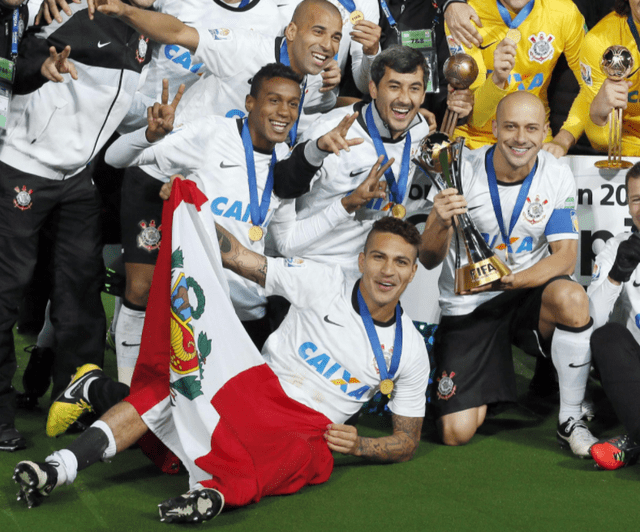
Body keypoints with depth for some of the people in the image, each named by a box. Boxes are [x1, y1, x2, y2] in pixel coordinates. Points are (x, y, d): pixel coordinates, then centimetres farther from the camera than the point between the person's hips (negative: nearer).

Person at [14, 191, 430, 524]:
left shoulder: (410, 349, 5)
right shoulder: (323, 283, 1)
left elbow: (407, 441, 12)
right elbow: (238, 257, -2)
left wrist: (359, 446, -9)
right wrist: (189, 206, -15)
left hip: (307, 433, -1)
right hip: (255, 388, 1)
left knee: (300, 455, -39)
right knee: (172, 384, -26)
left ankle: (217, 492, -66)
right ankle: (62, 466, -36)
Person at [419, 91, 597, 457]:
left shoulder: (557, 175, -8)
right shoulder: (464, 171, -12)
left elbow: (566, 258, -12)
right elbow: (429, 260, -13)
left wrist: (513, 280, -31)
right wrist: (441, 224, -36)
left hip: (529, 293, 1)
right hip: (468, 305, -1)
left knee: (572, 299, -36)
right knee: (456, 434, -12)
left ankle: (570, 421, -17)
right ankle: (484, 390, 27)